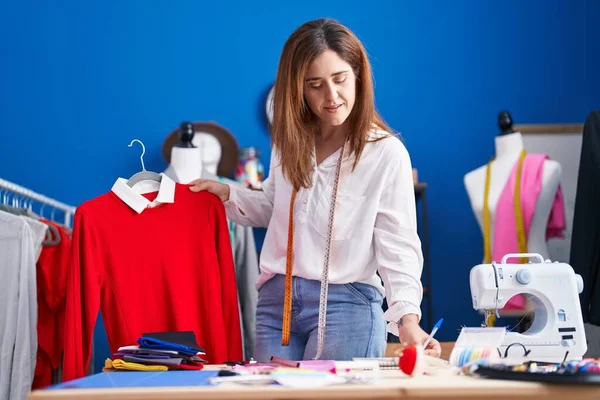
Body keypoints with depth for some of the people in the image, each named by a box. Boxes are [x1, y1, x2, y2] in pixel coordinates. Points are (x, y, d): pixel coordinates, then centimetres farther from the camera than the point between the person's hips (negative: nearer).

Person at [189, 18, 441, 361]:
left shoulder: (387, 152, -11)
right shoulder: (290, 141, 7)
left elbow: (398, 247, -13)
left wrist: (407, 318, -27)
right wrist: (226, 193, 7)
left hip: (347, 302, -5)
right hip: (277, 299, 5)